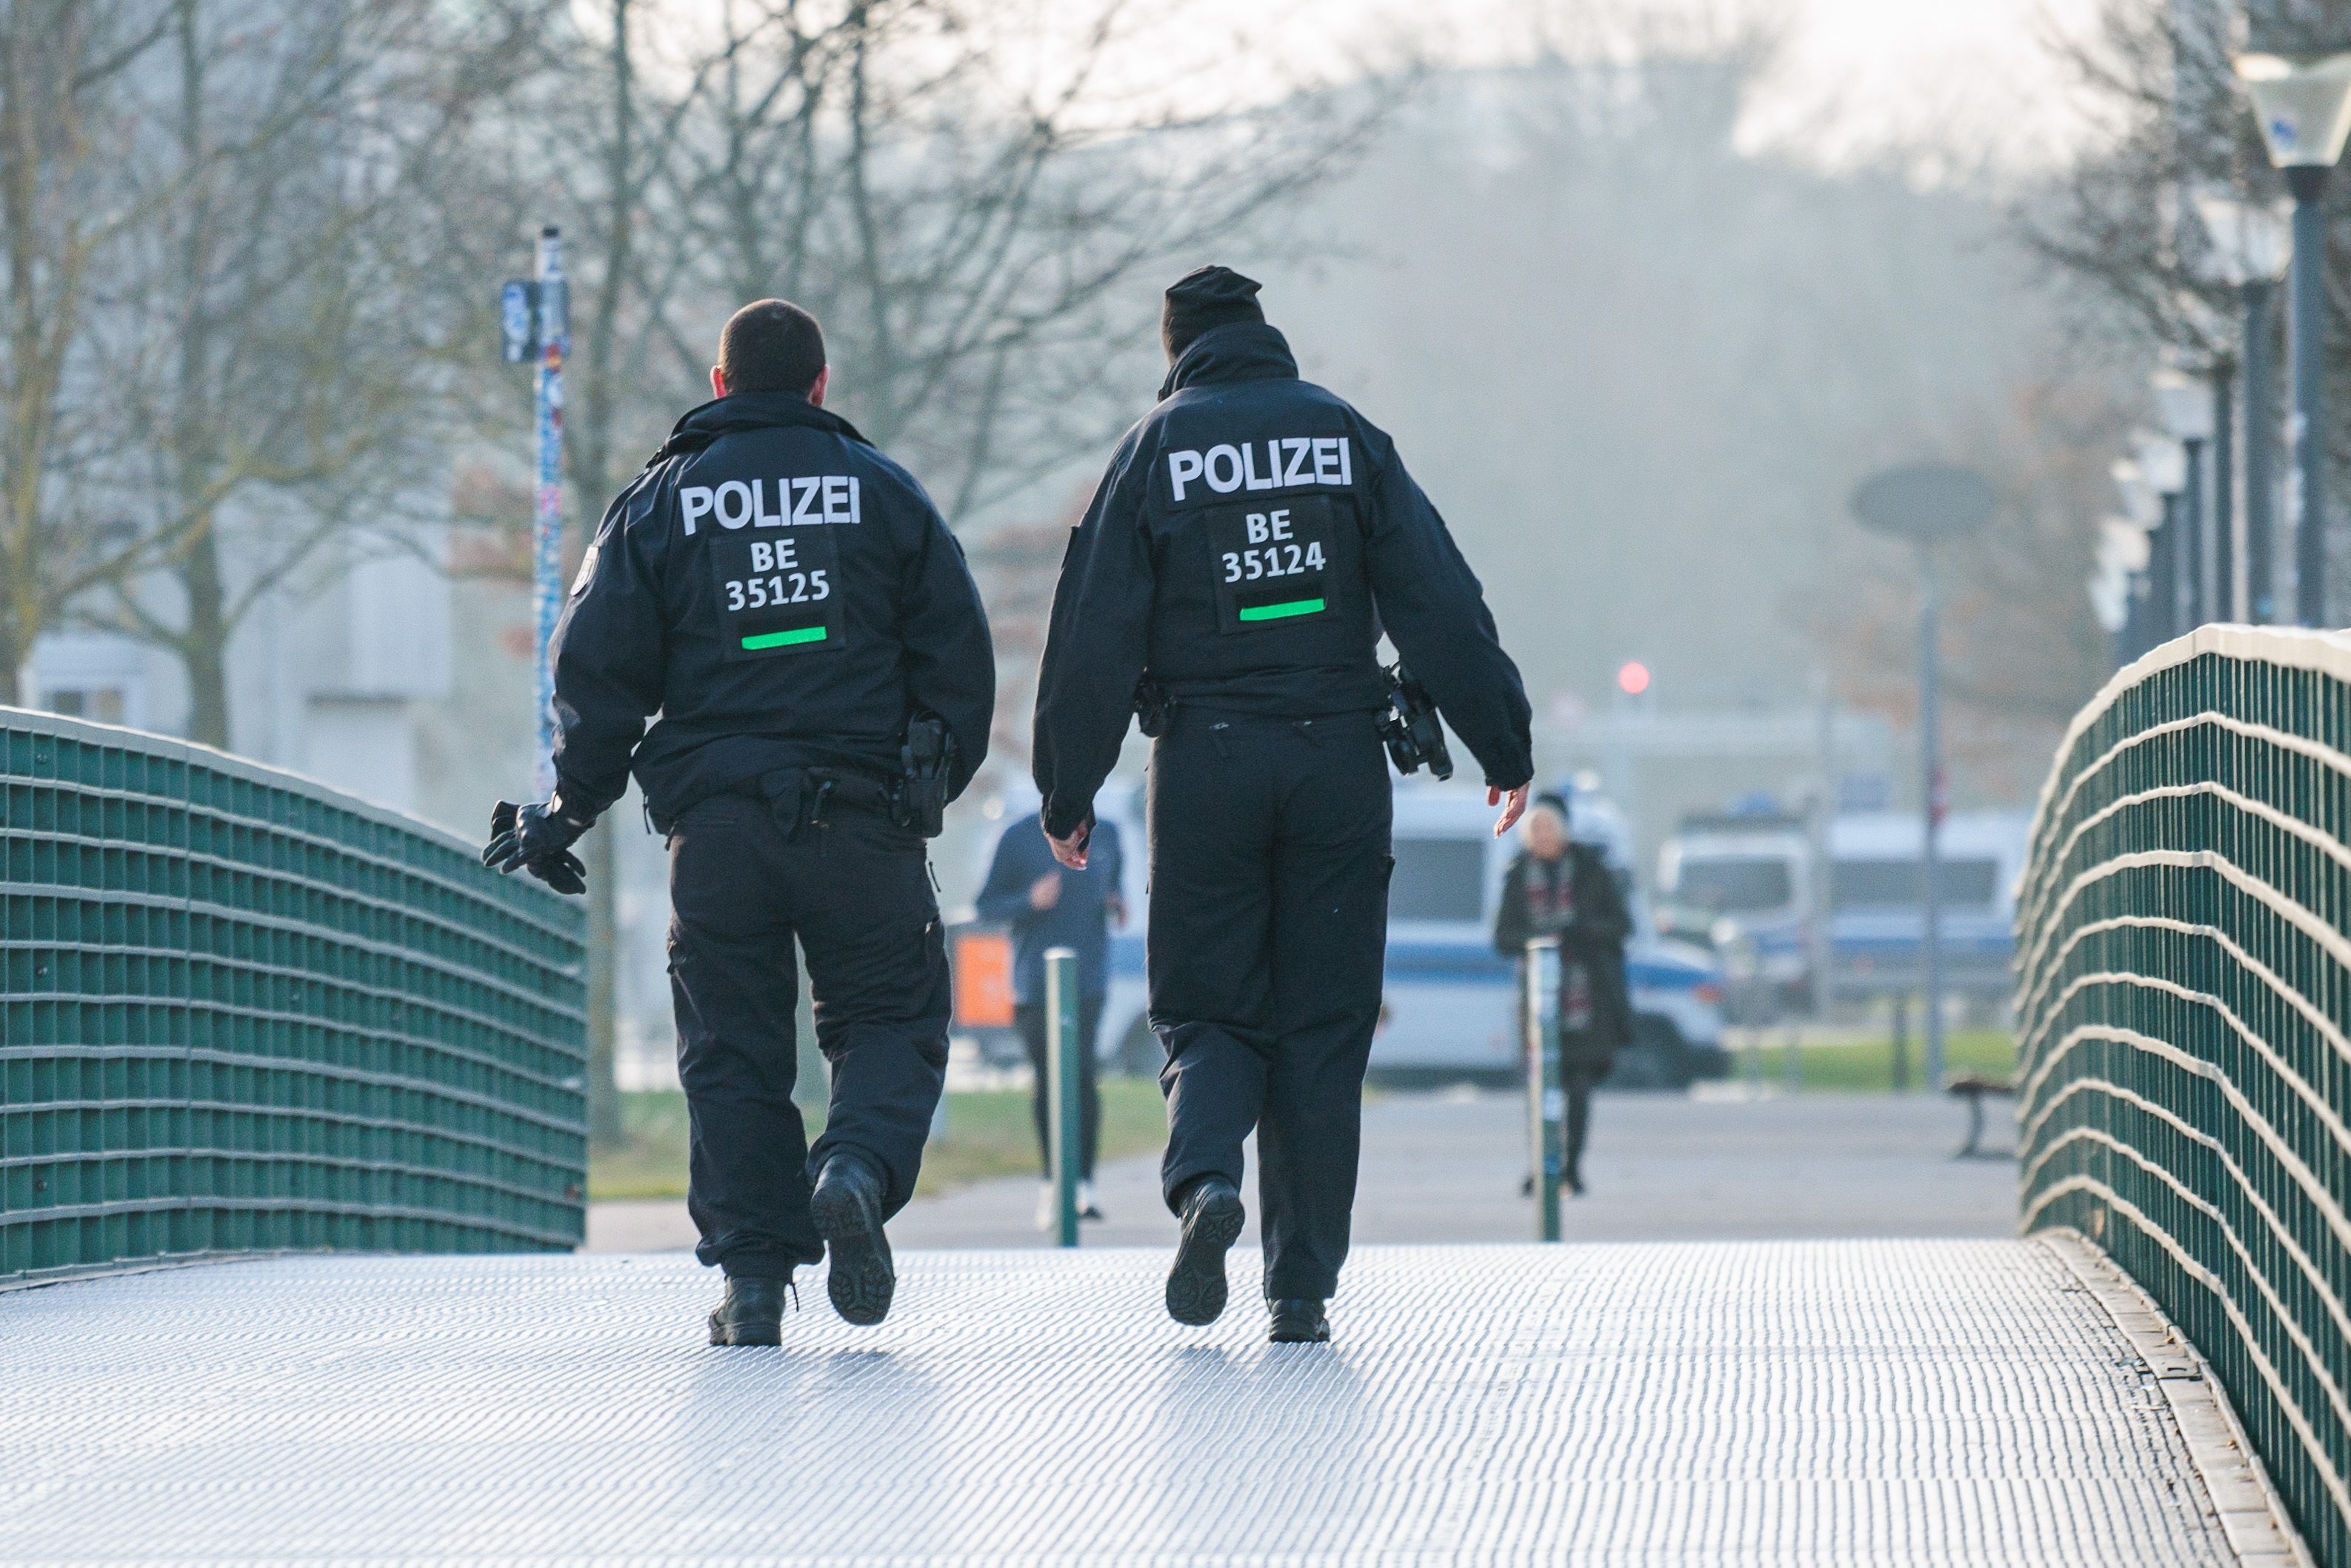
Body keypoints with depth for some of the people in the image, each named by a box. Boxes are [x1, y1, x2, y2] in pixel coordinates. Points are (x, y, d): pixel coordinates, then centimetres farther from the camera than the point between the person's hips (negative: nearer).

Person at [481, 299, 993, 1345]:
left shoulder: (660, 501, 7)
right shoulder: (881, 491, 8)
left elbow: (601, 672, 3)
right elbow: (957, 657, 7)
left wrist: (569, 812, 10)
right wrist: (935, 785, 19)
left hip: (716, 823, 0)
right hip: (861, 816, 0)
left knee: (732, 1050, 6)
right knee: (889, 1021, 9)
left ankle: (752, 1276, 0)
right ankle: (857, 1170, -21)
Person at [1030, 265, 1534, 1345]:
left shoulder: (1155, 450, 3)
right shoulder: (1347, 437, 6)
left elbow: (1094, 636, -1)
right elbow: (1441, 606, 1)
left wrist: (1069, 795, 4)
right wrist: (1503, 747, 3)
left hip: (1204, 766, -1)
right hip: (1338, 759, 1)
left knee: (1209, 1011, 8)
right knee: (1324, 1027, 6)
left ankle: (1204, 1178, -22)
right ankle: (1303, 1285, 4)